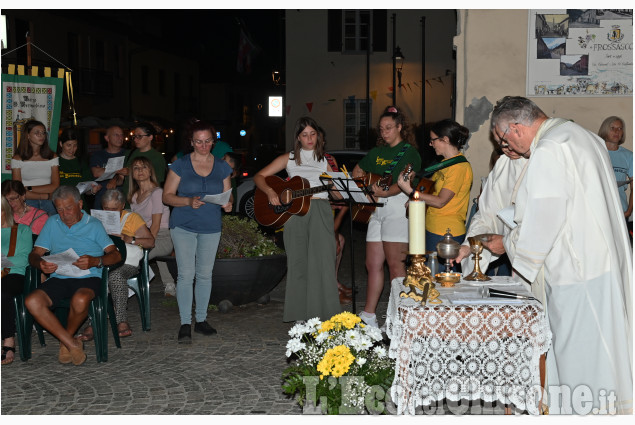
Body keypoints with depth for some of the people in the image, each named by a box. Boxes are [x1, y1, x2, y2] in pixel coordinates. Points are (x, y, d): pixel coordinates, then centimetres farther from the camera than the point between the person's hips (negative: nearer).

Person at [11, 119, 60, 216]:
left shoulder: (52, 157, 12)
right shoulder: (17, 159, 6)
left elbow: (55, 187, 2)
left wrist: (28, 188, -6)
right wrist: (45, 196, -7)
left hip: (49, 204, 1)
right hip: (27, 203, -1)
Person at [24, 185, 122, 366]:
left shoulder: (94, 225, 11)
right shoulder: (52, 223, 20)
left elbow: (116, 255, -1)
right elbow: (34, 254, 13)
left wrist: (96, 261, -22)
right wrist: (40, 263, -12)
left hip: (87, 278, -3)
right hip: (58, 278, 3)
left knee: (80, 300, -37)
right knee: (32, 301, -27)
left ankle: (65, 341, -7)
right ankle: (73, 344, -18)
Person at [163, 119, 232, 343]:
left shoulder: (222, 167, 8)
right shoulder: (180, 165, -1)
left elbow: (227, 197, 13)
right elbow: (167, 196, -1)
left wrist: (227, 205, -11)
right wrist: (188, 201, -19)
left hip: (211, 227, 3)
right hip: (184, 226, -3)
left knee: (205, 274, 8)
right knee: (186, 274, -8)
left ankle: (201, 319, 20)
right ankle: (185, 323, -1)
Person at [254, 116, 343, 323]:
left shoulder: (325, 161, 14)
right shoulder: (289, 159, 13)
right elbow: (259, 177, 10)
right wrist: (270, 192, -8)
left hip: (321, 212, 0)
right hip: (295, 212, 0)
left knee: (322, 263, -7)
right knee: (298, 263, 2)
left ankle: (324, 317, -2)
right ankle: (301, 317, 10)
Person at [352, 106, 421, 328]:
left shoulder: (409, 152, -3)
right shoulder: (377, 152, 20)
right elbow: (357, 171, 30)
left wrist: (386, 193, -30)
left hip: (398, 209, -7)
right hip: (377, 210, 8)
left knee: (395, 264, -8)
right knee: (373, 264, 7)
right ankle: (368, 315, 13)